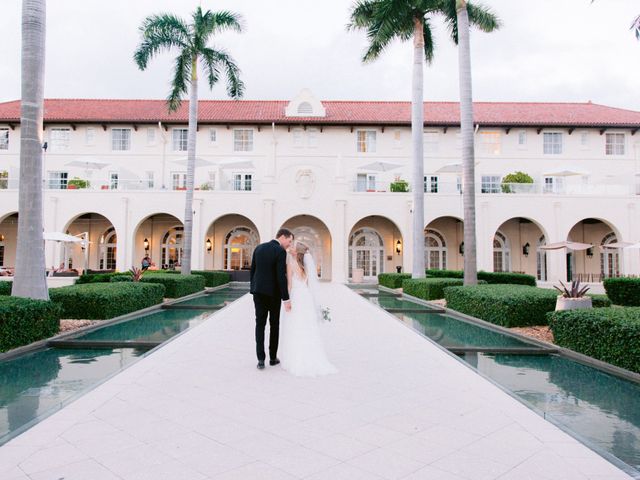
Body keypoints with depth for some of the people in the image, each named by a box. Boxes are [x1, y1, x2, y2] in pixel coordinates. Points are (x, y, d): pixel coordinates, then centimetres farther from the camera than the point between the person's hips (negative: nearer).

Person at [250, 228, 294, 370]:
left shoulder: (259, 248, 6)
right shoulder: (280, 252, -14)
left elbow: (252, 271, 9)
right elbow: (281, 277, -20)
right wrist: (286, 299, -17)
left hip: (258, 291, 4)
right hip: (273, 292, -4)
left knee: (260, 324, 5)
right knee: (274, 324, 12)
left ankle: (261, 359, -3)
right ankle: (273, 357, 19)